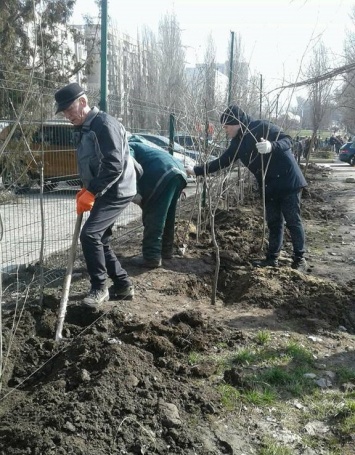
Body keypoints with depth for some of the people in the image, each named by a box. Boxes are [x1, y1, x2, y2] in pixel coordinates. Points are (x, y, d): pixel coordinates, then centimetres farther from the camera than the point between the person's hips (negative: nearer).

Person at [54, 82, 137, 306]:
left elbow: (114, 164, -25)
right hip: (105, 191, 10)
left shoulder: (104, 124, -16)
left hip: (117, 191, -10)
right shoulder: (86, 128, 15)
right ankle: (123, 285, 22)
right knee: (101, 240, 11)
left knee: (90, 235, -16)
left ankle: (99, 288, -2)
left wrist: (91, 193, -23)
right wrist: (86, 189, 8)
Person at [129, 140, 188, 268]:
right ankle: (166, 250, 29)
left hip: (164, 174, -10)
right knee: (167, 217, 19)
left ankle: (152, 257, -7)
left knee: (153, 217, -6)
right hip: (178, 172, 10)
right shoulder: (137, 147, 38)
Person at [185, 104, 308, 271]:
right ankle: (272, 257, 18)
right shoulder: (238, 142, 8)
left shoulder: (262, 127, -15)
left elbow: (287, 140, -20)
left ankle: (299, 259, 11)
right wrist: (196, 170, 10)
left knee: (293, 221, 1)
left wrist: (271, 146, -42)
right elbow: (222, 161, 13)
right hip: (269, 186, 7)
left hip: (288, 181, -7)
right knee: (274, 222, 11)